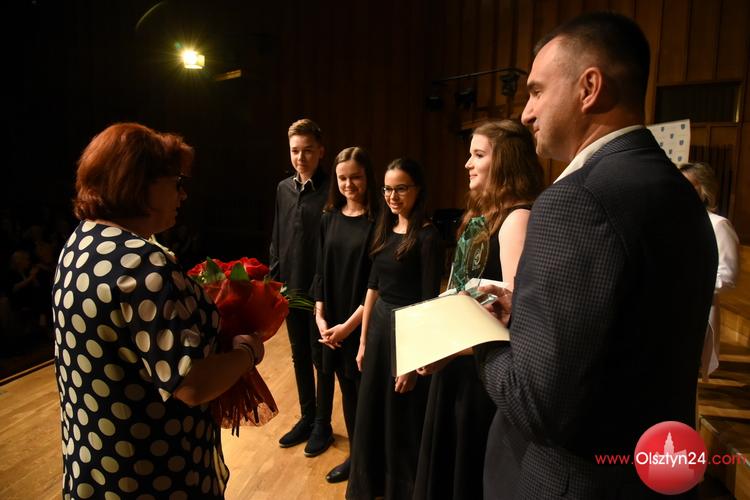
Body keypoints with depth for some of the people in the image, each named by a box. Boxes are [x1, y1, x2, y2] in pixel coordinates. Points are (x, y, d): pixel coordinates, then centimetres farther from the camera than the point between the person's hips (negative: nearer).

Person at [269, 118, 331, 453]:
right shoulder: (283, 188, 7)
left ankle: (323, 425, 27)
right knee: (299, 356, 17)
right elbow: (276, 239, 12)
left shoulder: (332, 190, -12)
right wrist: (274, 279, 8)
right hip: (290, 288, 6)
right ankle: (307, 418, 35)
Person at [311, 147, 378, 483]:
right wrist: (320, 317, -2)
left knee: (363, 388, 7)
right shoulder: (329, 218, 5)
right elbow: (320, 272, 7)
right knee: (347, 387, 14)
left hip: (363, 323, -4)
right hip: (331, 321, 4)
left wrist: (350, 324, -13)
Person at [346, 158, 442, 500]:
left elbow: (429, 302, -17)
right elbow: (373, 286, 10)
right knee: (371, 414, 19)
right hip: (379, 326, 7)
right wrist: (363, 340, 11)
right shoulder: (386, 230, 6)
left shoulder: (427, 236, -15)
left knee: (403, 421, 10)